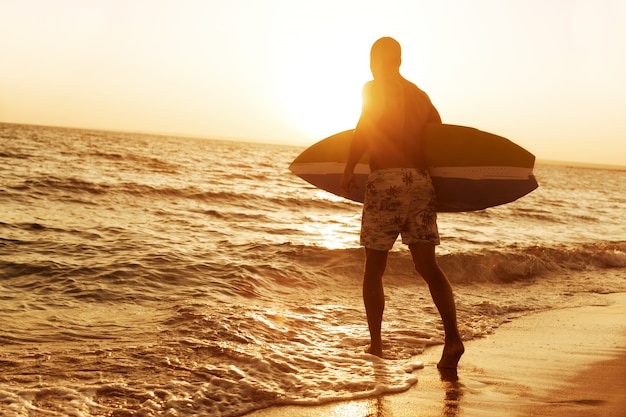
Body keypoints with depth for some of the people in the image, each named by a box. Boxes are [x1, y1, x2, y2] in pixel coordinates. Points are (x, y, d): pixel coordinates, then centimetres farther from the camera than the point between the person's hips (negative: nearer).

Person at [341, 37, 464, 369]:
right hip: (420, 181, 5)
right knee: (428, 266, 0)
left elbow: (365, 128, -9)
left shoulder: (374, 88, 4)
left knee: (374, 268, 6)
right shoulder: (420, 96, 22)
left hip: (386, 180, -5)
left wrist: (349, 169, -1)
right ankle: (452, 336, -18)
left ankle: (375, 346, 7)